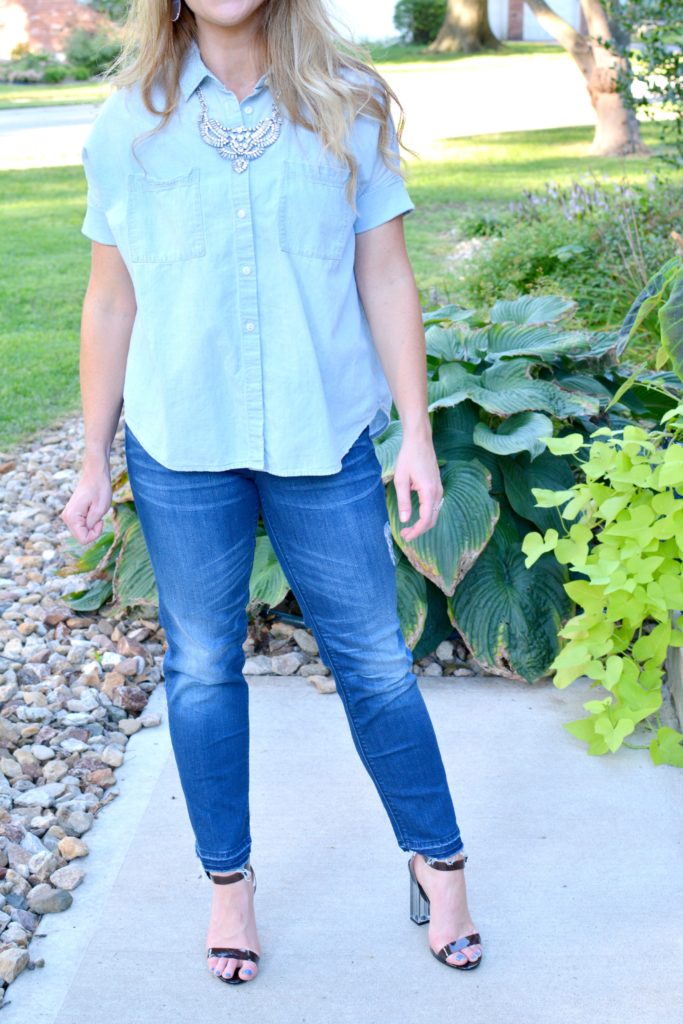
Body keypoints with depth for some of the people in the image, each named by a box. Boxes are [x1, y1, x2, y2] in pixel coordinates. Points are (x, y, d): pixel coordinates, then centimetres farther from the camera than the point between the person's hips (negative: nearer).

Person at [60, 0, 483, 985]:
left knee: (374, 662, 7)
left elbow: (387, 280, 2)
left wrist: (417, 435, -2)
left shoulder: (346, 107, 1)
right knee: (202, 666, 11)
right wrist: (94, 458, 8)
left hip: (325, 441, 0)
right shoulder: (129, 125, 2)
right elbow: (111, 303, 6)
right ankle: (229, 881, 31)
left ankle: (438, 860, 29)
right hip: (180, 448, 1)